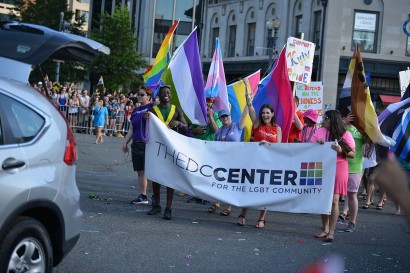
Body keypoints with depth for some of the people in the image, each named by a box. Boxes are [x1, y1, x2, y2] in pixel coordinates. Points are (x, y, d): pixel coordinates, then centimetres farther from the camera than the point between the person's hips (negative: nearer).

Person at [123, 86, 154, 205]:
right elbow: (131, 129, 22)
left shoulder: (152, 107, -2)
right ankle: (142, 196, 16)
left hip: (148, 145, -7)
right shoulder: (136, 111, 19)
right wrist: (125, 142, 18)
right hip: (136, 145, 7)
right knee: (140, 172, 10)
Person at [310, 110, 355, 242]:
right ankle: (325, 229, 17)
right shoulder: (320, 131, 6)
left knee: (334, 200, -7)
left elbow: (353, 154, -1)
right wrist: (317, 143, -12)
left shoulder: (345, 135, -2)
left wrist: (341, 150, -18)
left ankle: (331, 231, -3)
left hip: (338, 168, -3)